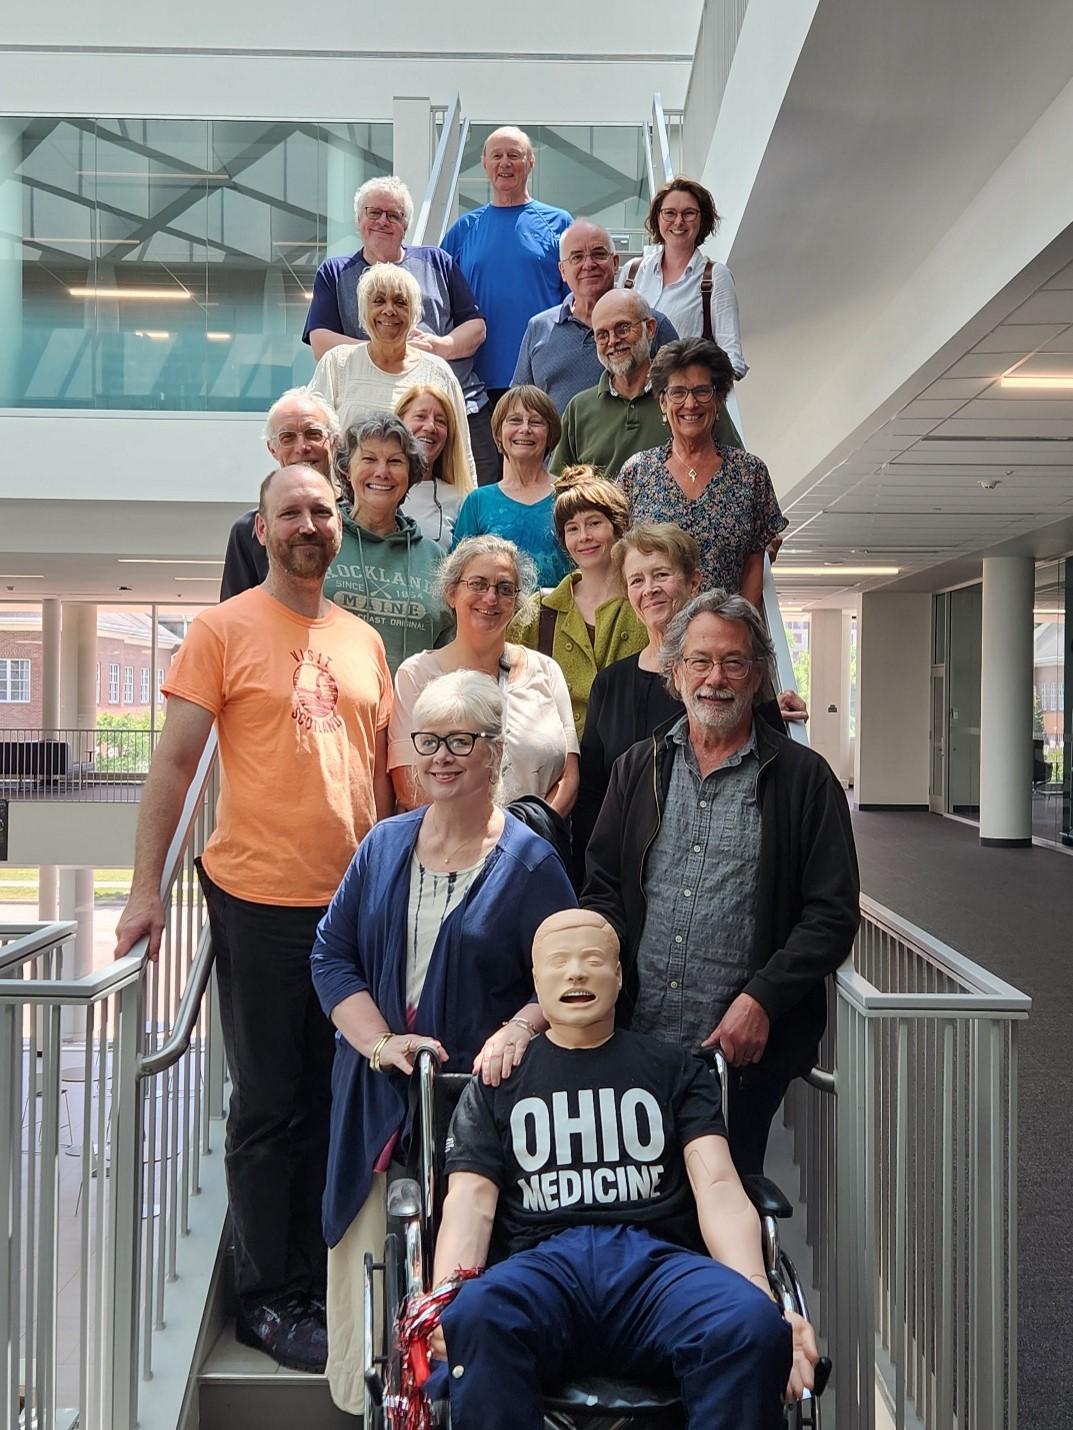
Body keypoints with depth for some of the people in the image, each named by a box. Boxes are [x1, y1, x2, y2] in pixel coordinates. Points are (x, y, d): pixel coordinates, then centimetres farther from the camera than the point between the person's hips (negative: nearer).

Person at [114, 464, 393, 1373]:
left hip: (353, 901, 5)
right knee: (268, 1107, 5)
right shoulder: (224, 629, -4)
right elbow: (174, 762, -6)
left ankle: (314, 1284, 31)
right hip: (258, 898, -5)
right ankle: (267, 1299, 21)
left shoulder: (363, 640, 11)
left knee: (328, 1102, 14)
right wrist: (147, 888, -11)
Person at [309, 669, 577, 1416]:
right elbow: (332, 954, 6)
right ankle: (364, 1401, 26)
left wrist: (513, 1034, -24)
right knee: (368, 1257, 4)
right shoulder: (384, 845, 7)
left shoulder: (529, 862, -4)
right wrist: (381, 1042, -8)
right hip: (379, 1100, 4)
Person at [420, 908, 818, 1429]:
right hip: (542, 1261, 0)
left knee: (753, 1326, -33)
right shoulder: (496, 1084, 21)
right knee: (475, 1315, -37)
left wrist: (762, 1301, -11)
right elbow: (470, 1201, 8)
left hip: (657, 1257, 1)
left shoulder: (674, 1070, 21)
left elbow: (719, 1188, 8)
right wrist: (446, 1298, -14)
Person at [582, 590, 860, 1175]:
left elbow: (832, 914, -3)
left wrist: (761, 1000, -13)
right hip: (635, 1037, 3)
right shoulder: (639, 766, 10)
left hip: (743, 1048, -2)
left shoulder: (803, 777, 0)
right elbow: (602, 888, 12)